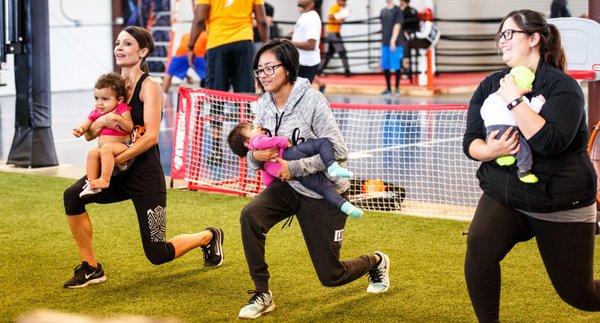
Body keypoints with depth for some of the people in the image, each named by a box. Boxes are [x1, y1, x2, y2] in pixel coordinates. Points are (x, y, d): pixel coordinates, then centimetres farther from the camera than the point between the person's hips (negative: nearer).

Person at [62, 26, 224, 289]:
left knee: (157, 255, -1)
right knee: (73, 196, -22)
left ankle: (208, 237, 29)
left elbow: (151, 136, -21)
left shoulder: (149, 87, -11)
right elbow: (89, 134, 6)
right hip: (119, 174, 6)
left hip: (145, 174, -6)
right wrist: (97, 124, -17)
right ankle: (90, 268, -8)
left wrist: (116, 160, -25)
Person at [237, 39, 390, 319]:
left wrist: (294, 167, -27)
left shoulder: (312, 101, -20)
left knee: (331, 276, 4)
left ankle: (376, 262, 38)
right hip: (287, 188, 5)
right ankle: (262, 295, -12)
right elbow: (255, 159, 3)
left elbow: (338, 151, -22)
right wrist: (256, 156, -21)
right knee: (250, 216, -27)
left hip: (323, 193, -4)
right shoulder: (263, 104, -4)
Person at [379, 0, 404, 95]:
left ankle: (397, 87, 10)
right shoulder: (383, 11, 11)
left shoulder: (397, 10, -5)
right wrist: (383, 41, 12)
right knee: (385, 67, 7)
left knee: (396, 66, 0)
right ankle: (388, 88, 17)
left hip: (395, 44, -5)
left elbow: (397, 26, -11)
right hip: (385, 43, 5)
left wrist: (393, 41, -17)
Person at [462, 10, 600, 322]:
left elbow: (551, 141, -29)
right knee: (479, 248, -27)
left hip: (561, 205, -3)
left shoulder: (562, 86, -14)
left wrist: (514, 99, -27)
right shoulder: (490, 85, 1)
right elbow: (469, 141, 1)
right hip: (503, 196, 4)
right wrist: (489, 150, -21)